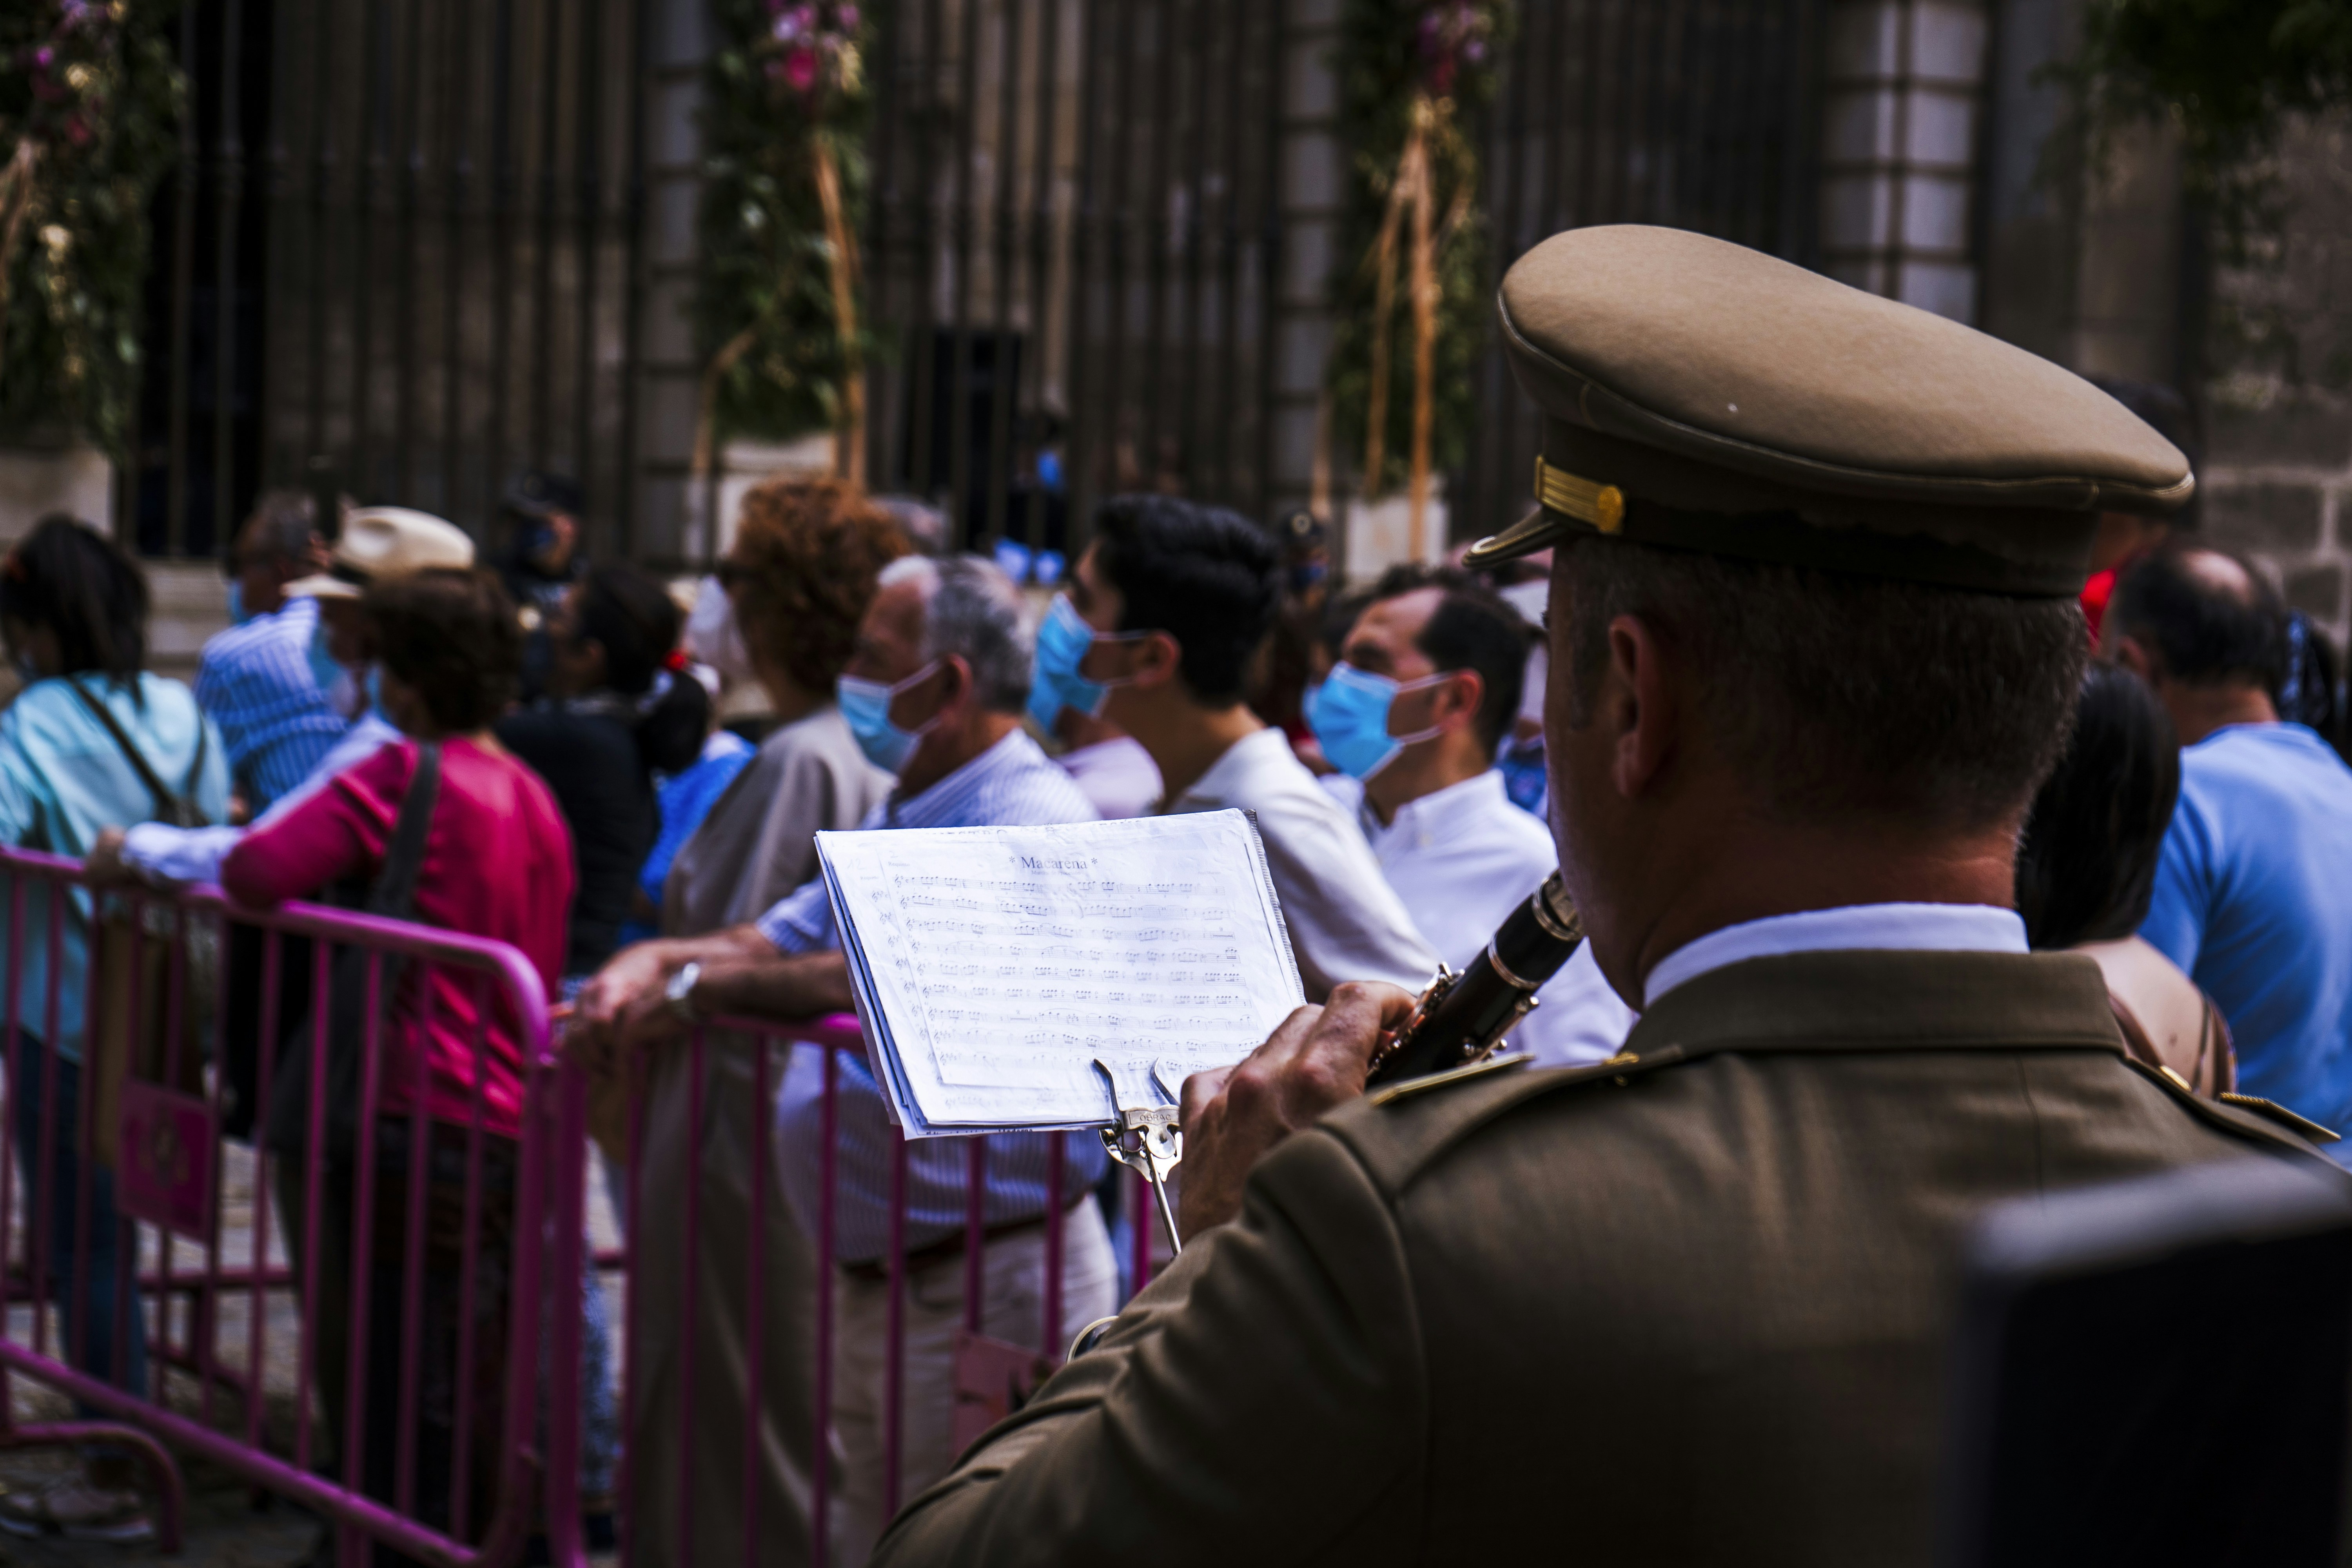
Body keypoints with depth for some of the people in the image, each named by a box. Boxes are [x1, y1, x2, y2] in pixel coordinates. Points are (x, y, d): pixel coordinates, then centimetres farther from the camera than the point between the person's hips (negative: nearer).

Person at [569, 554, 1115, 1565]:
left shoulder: (1030, 823, -19)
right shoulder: (900, 825, 17)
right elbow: (783, 938, 19)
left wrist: (699, 987, -24)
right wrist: (652, 961, -3)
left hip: (989, 1284, -10)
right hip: (877, 1277, 10)